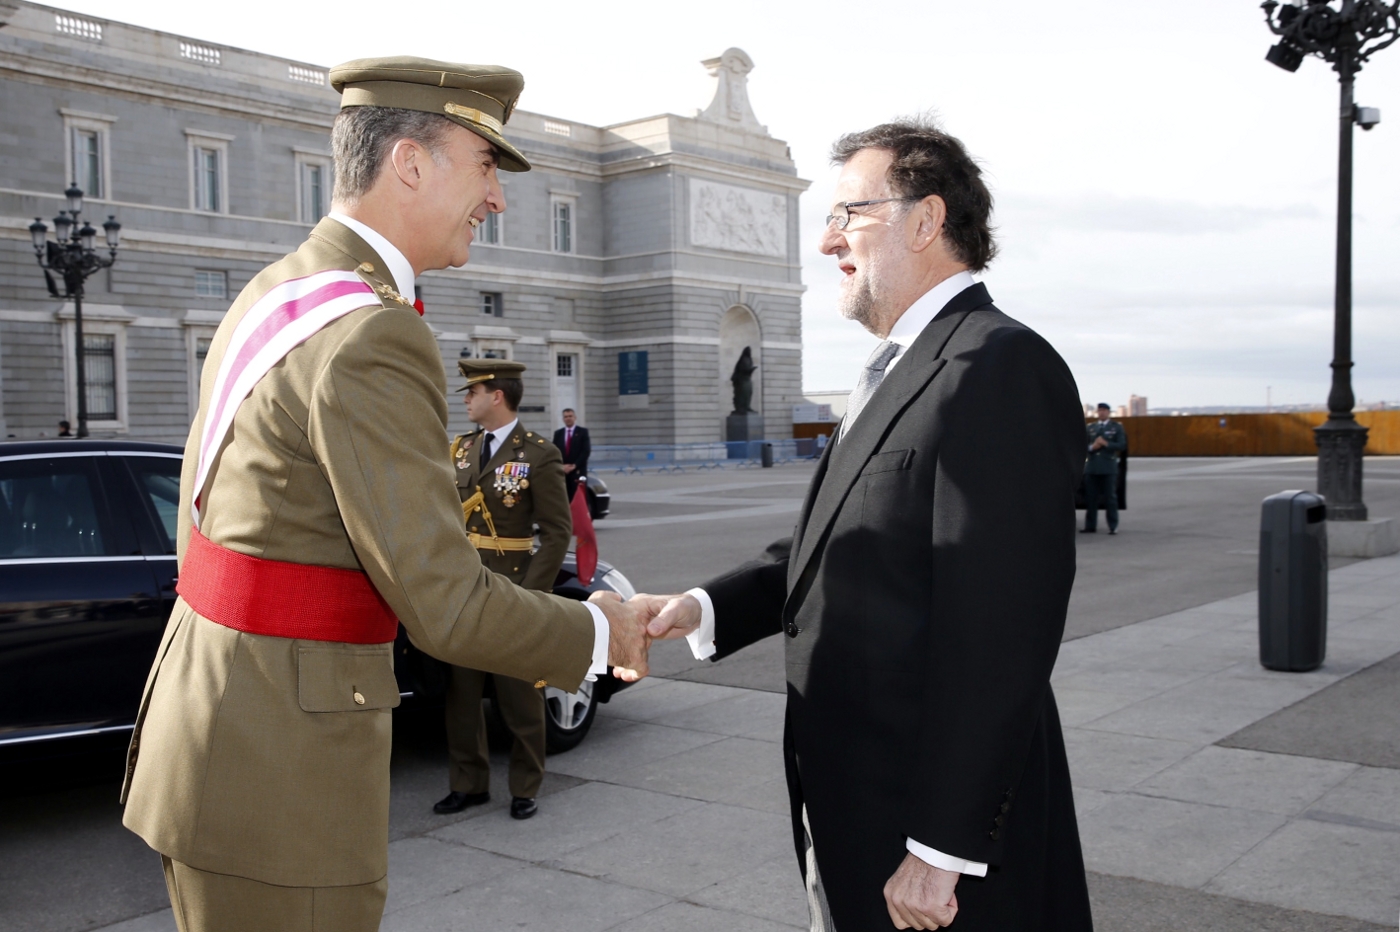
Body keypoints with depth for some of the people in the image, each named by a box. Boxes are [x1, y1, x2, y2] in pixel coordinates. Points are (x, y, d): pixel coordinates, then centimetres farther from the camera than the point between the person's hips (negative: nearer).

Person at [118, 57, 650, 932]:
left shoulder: (275, 293, 8)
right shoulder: (370, 341, -23)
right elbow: (444, 604, -24)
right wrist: (598, 635, -7)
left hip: (210, 716, 10)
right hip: (276, 764, -10)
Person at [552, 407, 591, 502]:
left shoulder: (583, 431, 5)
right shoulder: (558, 433, 15)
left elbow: (586, 451, -4)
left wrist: (574, 465, -12)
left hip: (578, 472, -3)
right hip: (562, 472, 3)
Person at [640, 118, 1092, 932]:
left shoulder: (1001, 369, -20)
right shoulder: (902, 371, 13)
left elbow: (997, 634, -24)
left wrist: (942, 851, -23)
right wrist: (705, 609, -2)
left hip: (940, 819, -9)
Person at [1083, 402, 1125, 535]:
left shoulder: (1117, 427, 7)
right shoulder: (1090, 427, 16)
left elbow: (1122, 445, -2)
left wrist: (1106, 443, -13)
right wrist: (1091, 447, -9)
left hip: (1108, 468, -3)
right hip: (1091, 467, 3)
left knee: (1110, 497, -2)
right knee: (1090, 498, 3)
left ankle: (1113, 526, 2)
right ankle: (1090, 526, 7)